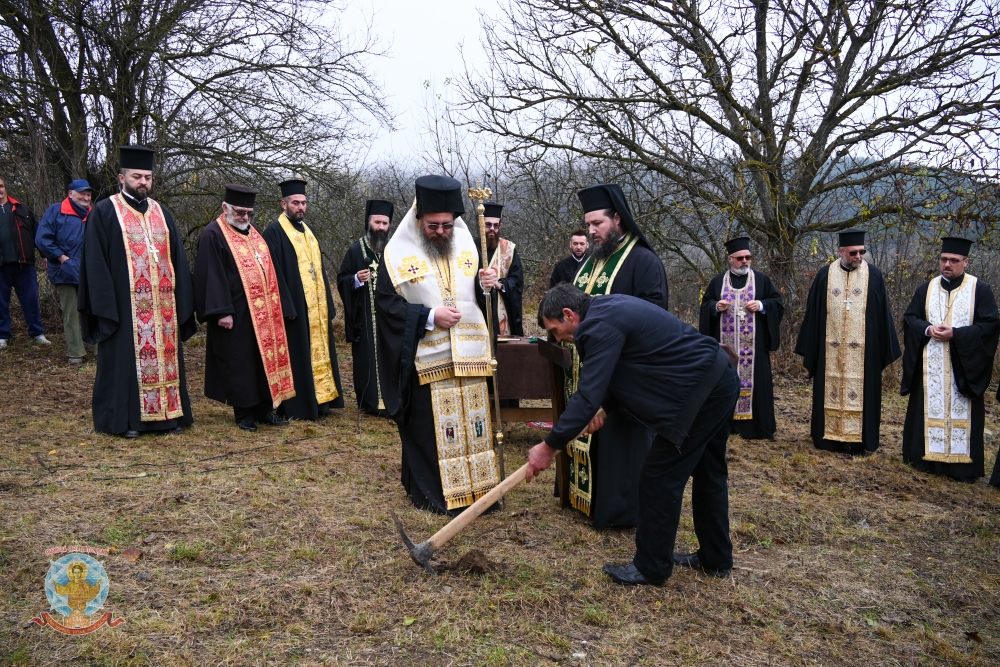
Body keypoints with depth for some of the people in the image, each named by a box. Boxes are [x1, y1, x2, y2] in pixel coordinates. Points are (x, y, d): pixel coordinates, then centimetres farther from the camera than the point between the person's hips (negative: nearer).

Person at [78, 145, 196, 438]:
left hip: (162, 303, 5)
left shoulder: (161, 212, 14)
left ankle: (168, 414, 17)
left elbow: (177, 258, 12)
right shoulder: (104, 211, 0)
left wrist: (182, 300, 4)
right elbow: (95, 263, -5)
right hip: (124, 304, -4)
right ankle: (125, 419, 12)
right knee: (126, 359, 2)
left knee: (164, 355, 8)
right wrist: (104, 304, -13)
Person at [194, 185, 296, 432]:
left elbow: (269, 270, 18)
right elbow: (211, 275, -14)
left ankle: (264, 409, 18)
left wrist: (280, 306, 14)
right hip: (235, 314, -7)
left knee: (265, 359, 9)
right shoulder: (213, 235, -7)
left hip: (263, 313, 7)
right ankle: (244, 413, 11)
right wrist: (222, 311, -21)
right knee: (239, 363, 1)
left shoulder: (254, 234, 16)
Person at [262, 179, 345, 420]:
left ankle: (319, 399, 21)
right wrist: (285, 306, -20)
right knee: (297, 354, -3)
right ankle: (295, 406, 5)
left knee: (318, 352, 12)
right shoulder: (274, 232, -7)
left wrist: (327, 304, 13)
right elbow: (273, 273, -14)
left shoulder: (308, 229, 17)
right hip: (295, 307, -8)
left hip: (316, 307, 8)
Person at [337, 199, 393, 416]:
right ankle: (369, 401, 8)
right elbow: (341, 281, 1)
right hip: (365, 316, -2)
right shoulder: (356, 249, 1)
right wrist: (356, 280, -18)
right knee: (367, 357, 0)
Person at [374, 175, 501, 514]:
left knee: (473, 422, 11)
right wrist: (429, 317, -18)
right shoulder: (399, 253, -6)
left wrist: (486, 284, -8)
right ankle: (432, 492, 19)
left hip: (469, 357, 4)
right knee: (430, 428, 3)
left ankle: (476, 486, 25)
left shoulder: (467, 245, 6)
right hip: (425, 361, -4)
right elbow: (386, 305, -9)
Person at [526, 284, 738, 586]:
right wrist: (600, 406, 3)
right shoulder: (609, 307, 12)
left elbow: (588, 396, -22)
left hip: (699, 394, -10)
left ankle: (651, 567, 14)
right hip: (721, 380, 10)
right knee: (708, 472, 20)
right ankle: (716, 558, 35)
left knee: (659, 479, 0)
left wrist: (549, 447, -15)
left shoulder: (600, 327, -19)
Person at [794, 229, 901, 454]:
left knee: (860, 391, 4)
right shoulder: (825, 274, 2)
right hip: (830, 349, 1)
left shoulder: (874, 275, 1)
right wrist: (809, 349, 2)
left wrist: (884, 349, 1)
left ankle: (857, 440, 12)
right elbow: (813, 313, 4)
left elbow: (882, 314, 3)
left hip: (863, 349, 0)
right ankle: (830, 438, 15)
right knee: (831, 390, 6)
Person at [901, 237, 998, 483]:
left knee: (961, 414, 0)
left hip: (963, 366, -3)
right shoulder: (926, 289, 10)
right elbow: (909, 318, 10)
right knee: (929, 410, 7)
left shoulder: (980, 289, 0)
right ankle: (928, 457, 15)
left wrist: (955, 334, -16)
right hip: (930, 368, 3)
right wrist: (928, 329, -11)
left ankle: (962, 464, 6)